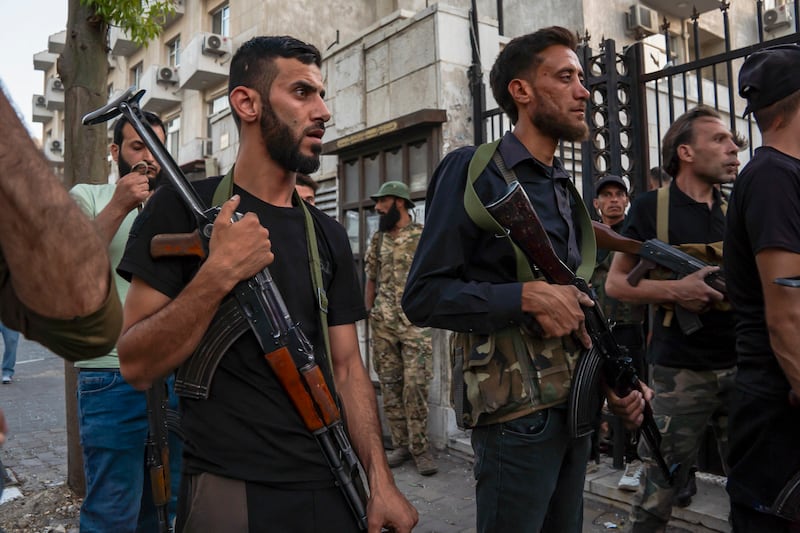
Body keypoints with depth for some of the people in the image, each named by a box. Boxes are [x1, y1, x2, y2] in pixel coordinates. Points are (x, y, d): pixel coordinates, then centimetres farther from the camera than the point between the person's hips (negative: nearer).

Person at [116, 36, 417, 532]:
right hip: (228, 491, -4)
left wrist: (380, 480, -4)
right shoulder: (183, 208, -7)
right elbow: (137, 365, -10)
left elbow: (347, 366, 3)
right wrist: (218, 273, -23)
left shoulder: (328, 234, 4)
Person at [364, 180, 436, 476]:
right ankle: (400, 444, 20)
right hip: (382, 324, 5)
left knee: (415, 385, -5)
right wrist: (367, 312, 11)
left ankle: (420, 447, 7)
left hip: (416, 323, -5)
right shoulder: (377, 240, 12)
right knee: (389, 386, 8)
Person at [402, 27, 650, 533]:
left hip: (577, 407, 8)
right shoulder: (474, 170, -10)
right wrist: (526, 296, -24)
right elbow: (424, 295, -16)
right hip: (517, 413, -7)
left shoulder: (566, 187, 13)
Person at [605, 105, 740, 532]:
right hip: (679, 372, -5)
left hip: (738, 368, 5)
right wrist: (674, 291, -19)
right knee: (659, 489, 5)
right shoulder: (652, 207, -4)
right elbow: (615, 283, -4)